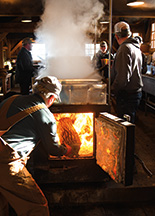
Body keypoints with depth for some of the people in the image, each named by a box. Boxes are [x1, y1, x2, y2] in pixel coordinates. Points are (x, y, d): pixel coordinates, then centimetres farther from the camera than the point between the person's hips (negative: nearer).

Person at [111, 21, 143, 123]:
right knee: (130, 123, 19)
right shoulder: (136, 48, 15)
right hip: (136, 91, 10)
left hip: (127, 95, -10)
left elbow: (123, 76, -24)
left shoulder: (125, 48, -16)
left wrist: (112, 90, -11)